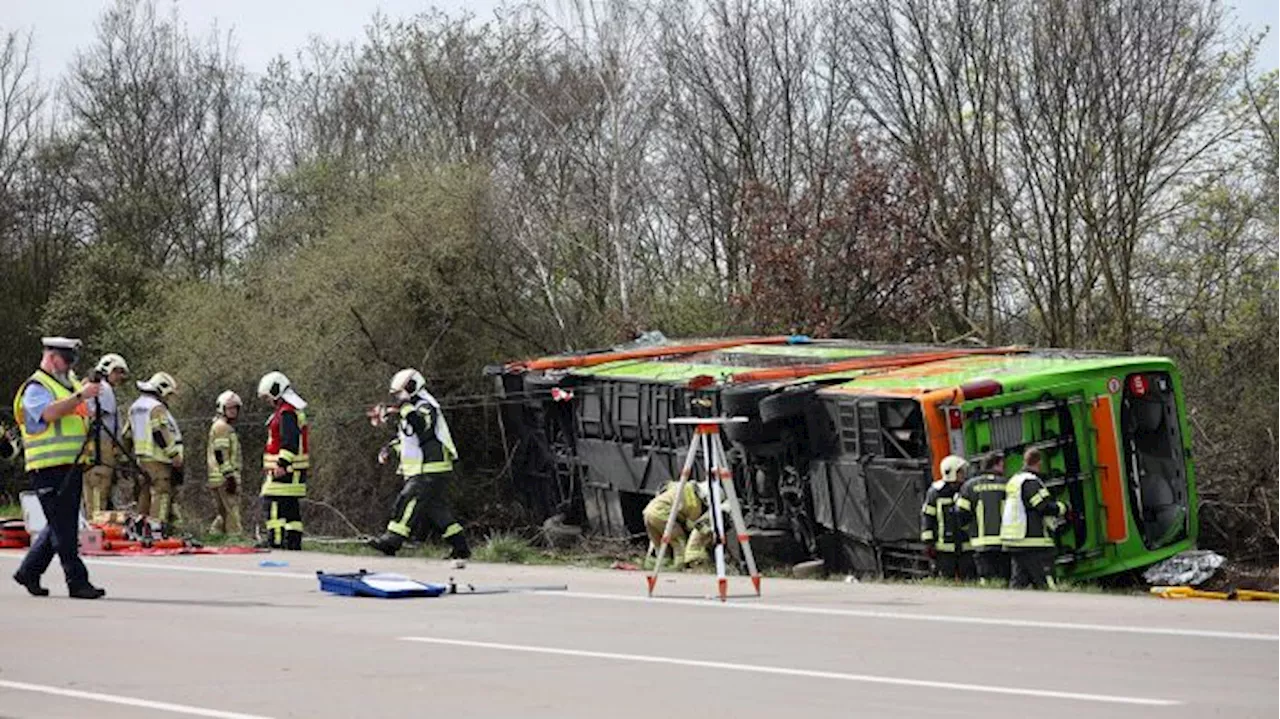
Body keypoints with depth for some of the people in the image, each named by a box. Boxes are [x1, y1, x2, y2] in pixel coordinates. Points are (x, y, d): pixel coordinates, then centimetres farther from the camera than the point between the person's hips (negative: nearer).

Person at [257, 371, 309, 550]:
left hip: (284, 470, -11)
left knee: (273, 504, -13)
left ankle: (275, 541, -18)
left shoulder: (286, 413, -13)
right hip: (294, 472, 11)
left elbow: (289, 442, -22)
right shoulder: (296, 410, 20)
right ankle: (293, 542, 14)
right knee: (292, 508, 12)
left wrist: (282, 464, -25)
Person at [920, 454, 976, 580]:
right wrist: (928, 542, -5)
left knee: (967, 578, 0)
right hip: (944, 546, -3)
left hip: (965, 545, 3)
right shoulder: (935, 493, -3)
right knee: (946, 579, -1)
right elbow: (926, 516, -1)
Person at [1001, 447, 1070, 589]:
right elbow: (1046, 507, -18)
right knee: (1045, 584, -7)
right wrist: (1063, 509, -2)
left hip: (1015, 542, 9)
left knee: (1017, 584, 8)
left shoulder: (1014, 480, 17)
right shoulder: (1031, 482, -13)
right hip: (1033, 544, -9)